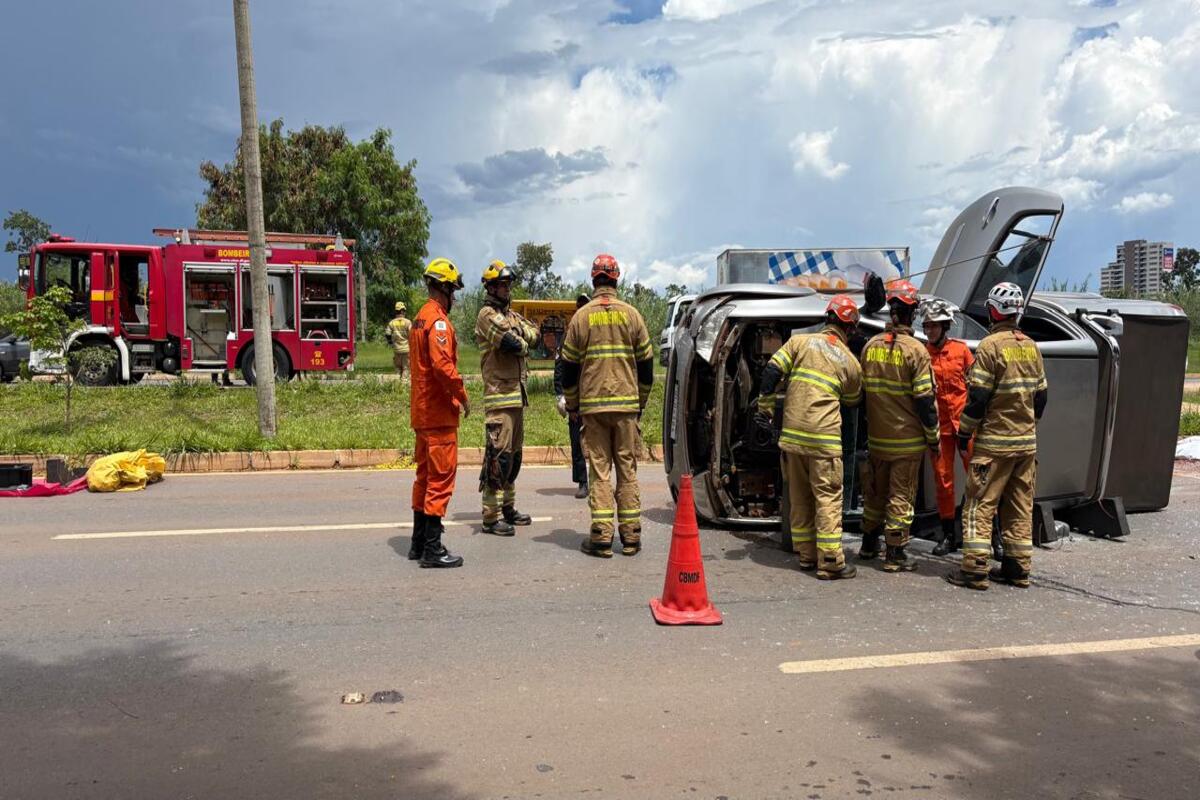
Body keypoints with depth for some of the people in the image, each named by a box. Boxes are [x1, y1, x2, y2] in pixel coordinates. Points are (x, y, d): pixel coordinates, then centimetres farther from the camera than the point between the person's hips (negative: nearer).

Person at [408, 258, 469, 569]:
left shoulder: (420, 318, 16)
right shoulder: (438, 320, -15)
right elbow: (443, 364, -26)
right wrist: (463, 396, -14)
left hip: (422, 411, 10)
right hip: (440, 413, -10)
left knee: (425, 476, 16)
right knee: (441, 479, -6)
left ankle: (419, 543, 24)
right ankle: (433, 550, -3)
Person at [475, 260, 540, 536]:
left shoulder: (510, 314, 21)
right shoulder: (488, 314, -9)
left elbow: (534, 332, 11)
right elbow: (511, 343, -20)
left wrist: (519, 336, -9)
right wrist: (523, 344, 0)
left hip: (517, 394, 10)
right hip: (499, 396, -10)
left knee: (514, 454, 15)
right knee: (498, 455, -10)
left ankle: (507, 507, 26)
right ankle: (490, 517, -6)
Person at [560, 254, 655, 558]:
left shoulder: (581, 317, 1)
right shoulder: (632, 315, 5)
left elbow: (569, 365, 2)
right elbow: (646, 362, 7)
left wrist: (572, 405, 13)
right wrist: (641, 402, 18)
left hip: (593, 404, -1)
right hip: (627, 403, 1)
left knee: (598, 470, 2)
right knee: (627, 469, 7)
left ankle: (602, 536, -1)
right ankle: (631, 535, 10)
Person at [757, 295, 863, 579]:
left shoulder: (800, 341, 6)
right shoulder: (850, 362, 6)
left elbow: (772, 371, -2)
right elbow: (854, 400, 21)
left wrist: (765, 407, 6)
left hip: (791, 433, 3)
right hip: (823, 438, -3)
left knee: (799, 496, 12)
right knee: (828, 496, 2)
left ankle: (806, 555, 21)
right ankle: (830, 561, 1)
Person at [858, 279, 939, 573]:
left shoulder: (870, 346, 3)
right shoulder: (915, 350, -13)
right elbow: (925, 398, -13)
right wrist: (933, 436, -4)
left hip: (876, 436, 5)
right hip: (907, 438, -5)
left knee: (875, 491, 17)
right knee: (901, 495, 3)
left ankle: (869, 545, 29)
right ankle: (894, 555, 7)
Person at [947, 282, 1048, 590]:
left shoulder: (990, 346, -12)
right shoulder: (1031, 347, 10)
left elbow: (978, 397, -15)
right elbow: (1040, 395, 15)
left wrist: (964, 432, -5)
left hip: (995, 441, -7)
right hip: (1027, 442, 7)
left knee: (980, 505, -2)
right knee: (1020, 507, 12)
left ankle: (975, 568, -4)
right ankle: (1018, 568, 18)